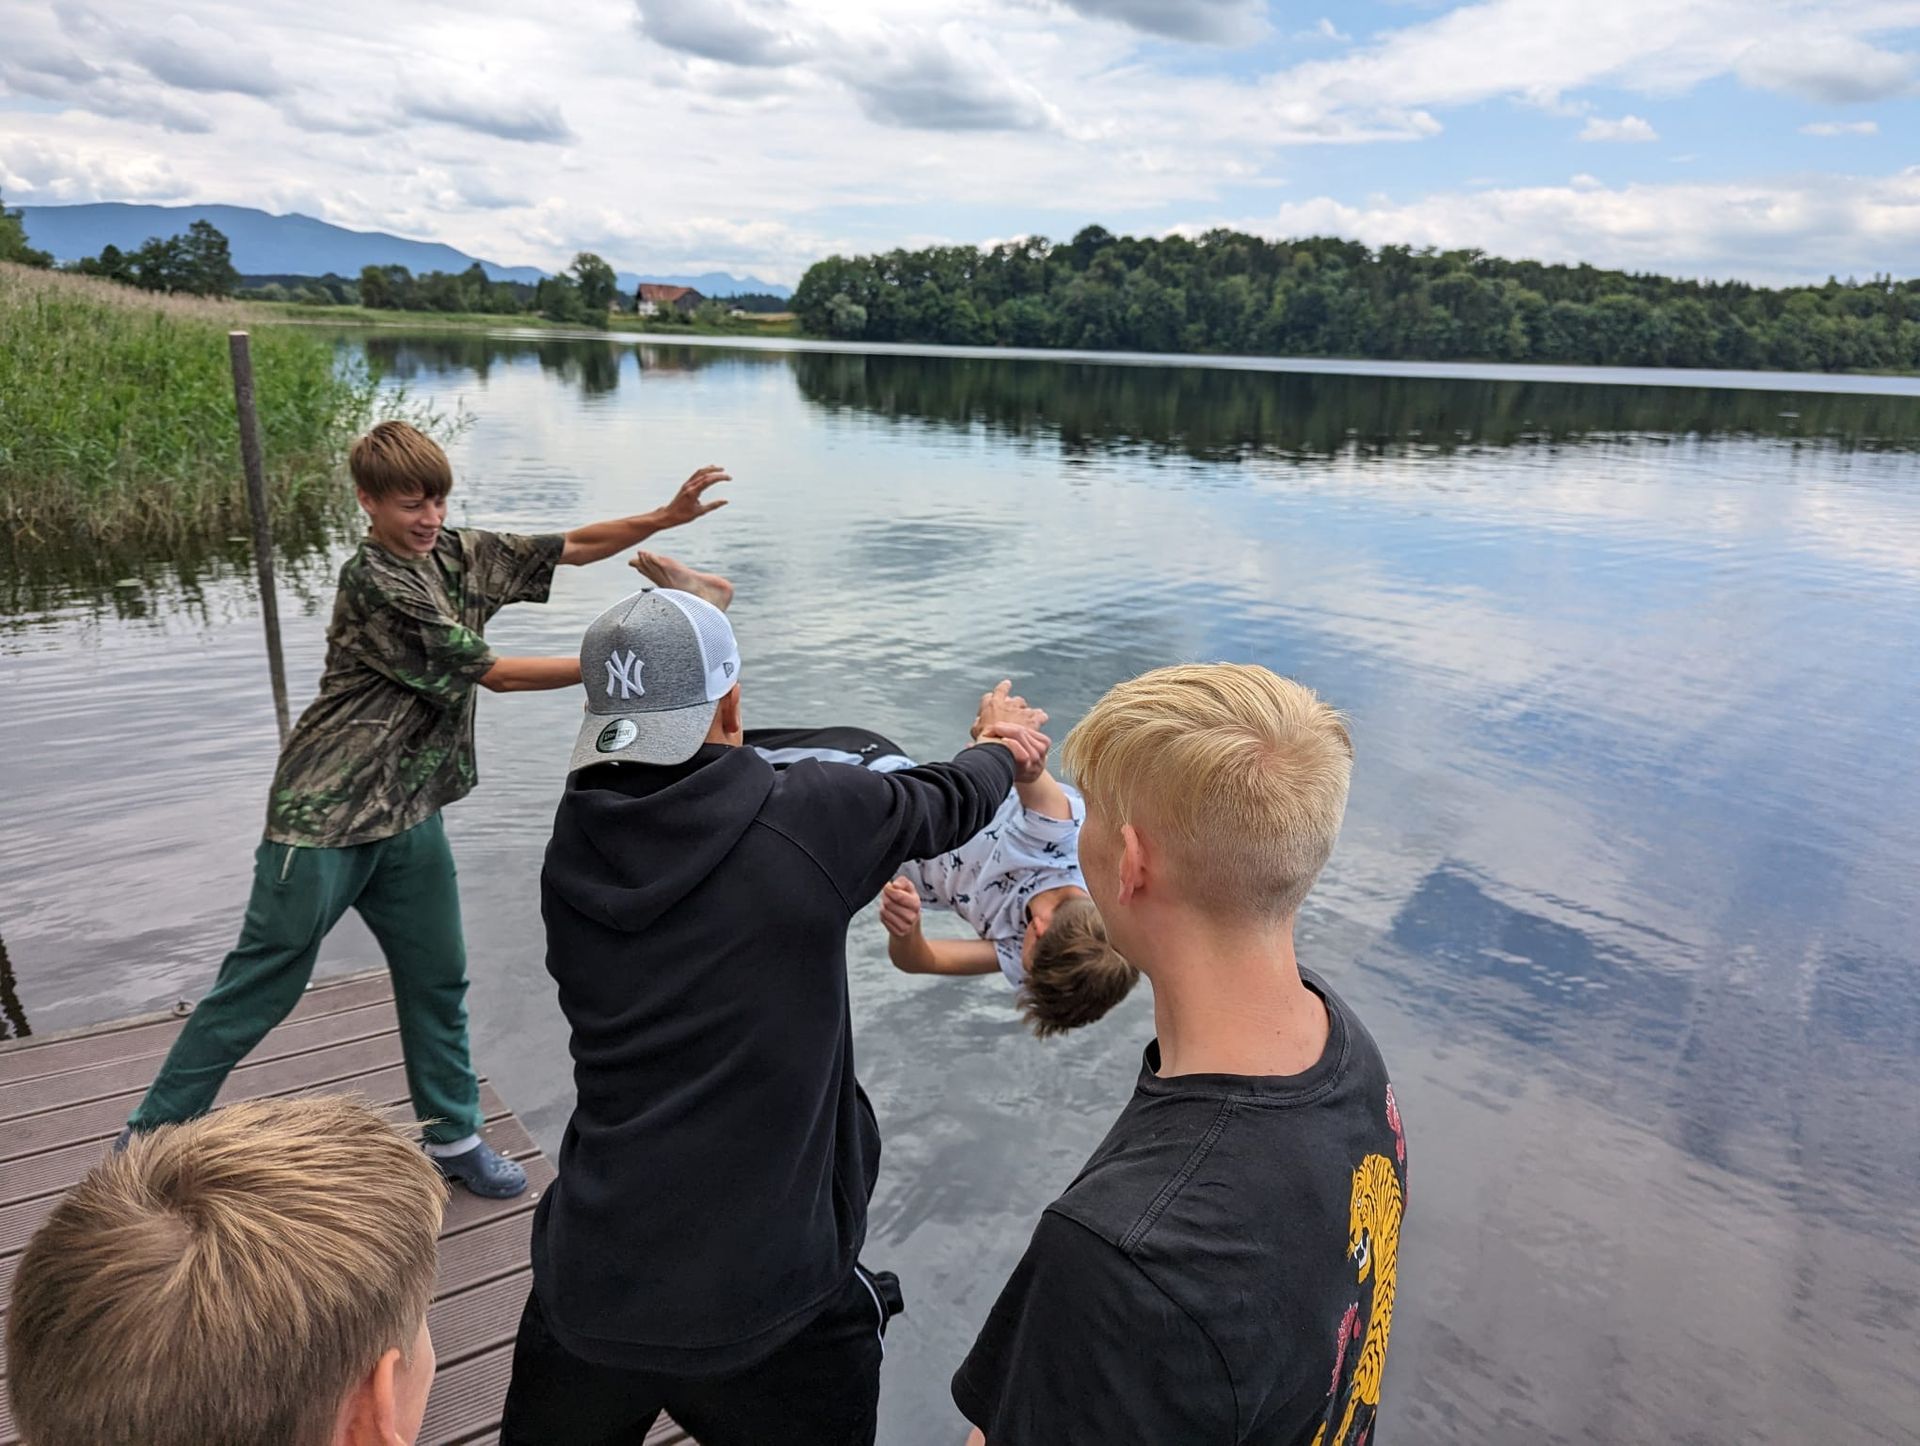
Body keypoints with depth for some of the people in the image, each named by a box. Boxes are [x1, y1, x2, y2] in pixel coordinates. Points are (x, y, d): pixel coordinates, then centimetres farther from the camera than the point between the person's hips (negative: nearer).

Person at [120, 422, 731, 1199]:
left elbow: (572, 548, 5)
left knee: (437, 977, 12)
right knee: (258, 988, 5)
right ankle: (151, 1134, 23)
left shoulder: (459, 552, 4)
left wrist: (668, 516, -8)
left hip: (409, 813, 7)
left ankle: (453, 1136, 27)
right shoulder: (372, 582, -18)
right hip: (326, 815, -7)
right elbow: (493, 673, -18)